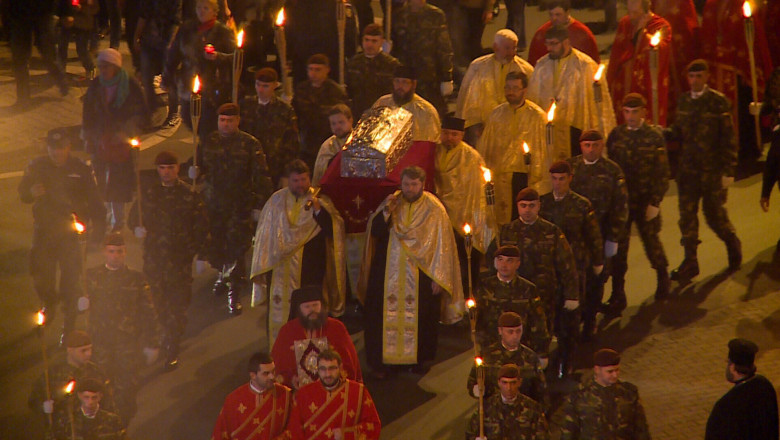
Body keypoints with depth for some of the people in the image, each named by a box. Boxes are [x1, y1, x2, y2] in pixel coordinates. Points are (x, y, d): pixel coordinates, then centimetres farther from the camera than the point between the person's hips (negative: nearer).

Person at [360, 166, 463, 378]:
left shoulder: (434, 209, -5)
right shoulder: (392, 202, 4)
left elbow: (442, 245, -5)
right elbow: (375, 231, -1)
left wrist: (438, 278, -9)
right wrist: (386, 211, -17)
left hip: (421, 274, -2)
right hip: (389, 272, 2)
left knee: (421, 317, 4)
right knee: (384, 315, 1)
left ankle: (419, 360, 20)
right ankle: (379, 362, 9)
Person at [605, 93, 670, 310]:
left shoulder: (654, 135, -4)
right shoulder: (616, 135, 3)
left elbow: (662, 172, -3)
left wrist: (655, 202, -9)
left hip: (646, 200, -1)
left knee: (651, 240, 11)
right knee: (618, 246, -1)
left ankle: (663, 278, 38)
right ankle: (617, 295, 5)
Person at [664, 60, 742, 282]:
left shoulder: (718, 101, -8)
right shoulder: (683, 101, 7)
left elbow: (728, 137, -7)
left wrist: (728, 170, -10)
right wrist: (661, 132, -9)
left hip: (712, 169, -4)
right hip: (688, 168, 4)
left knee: (714, 214, 3)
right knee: (687, 215, 3)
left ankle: (733, 245, 32)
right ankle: (690, 262, 11)